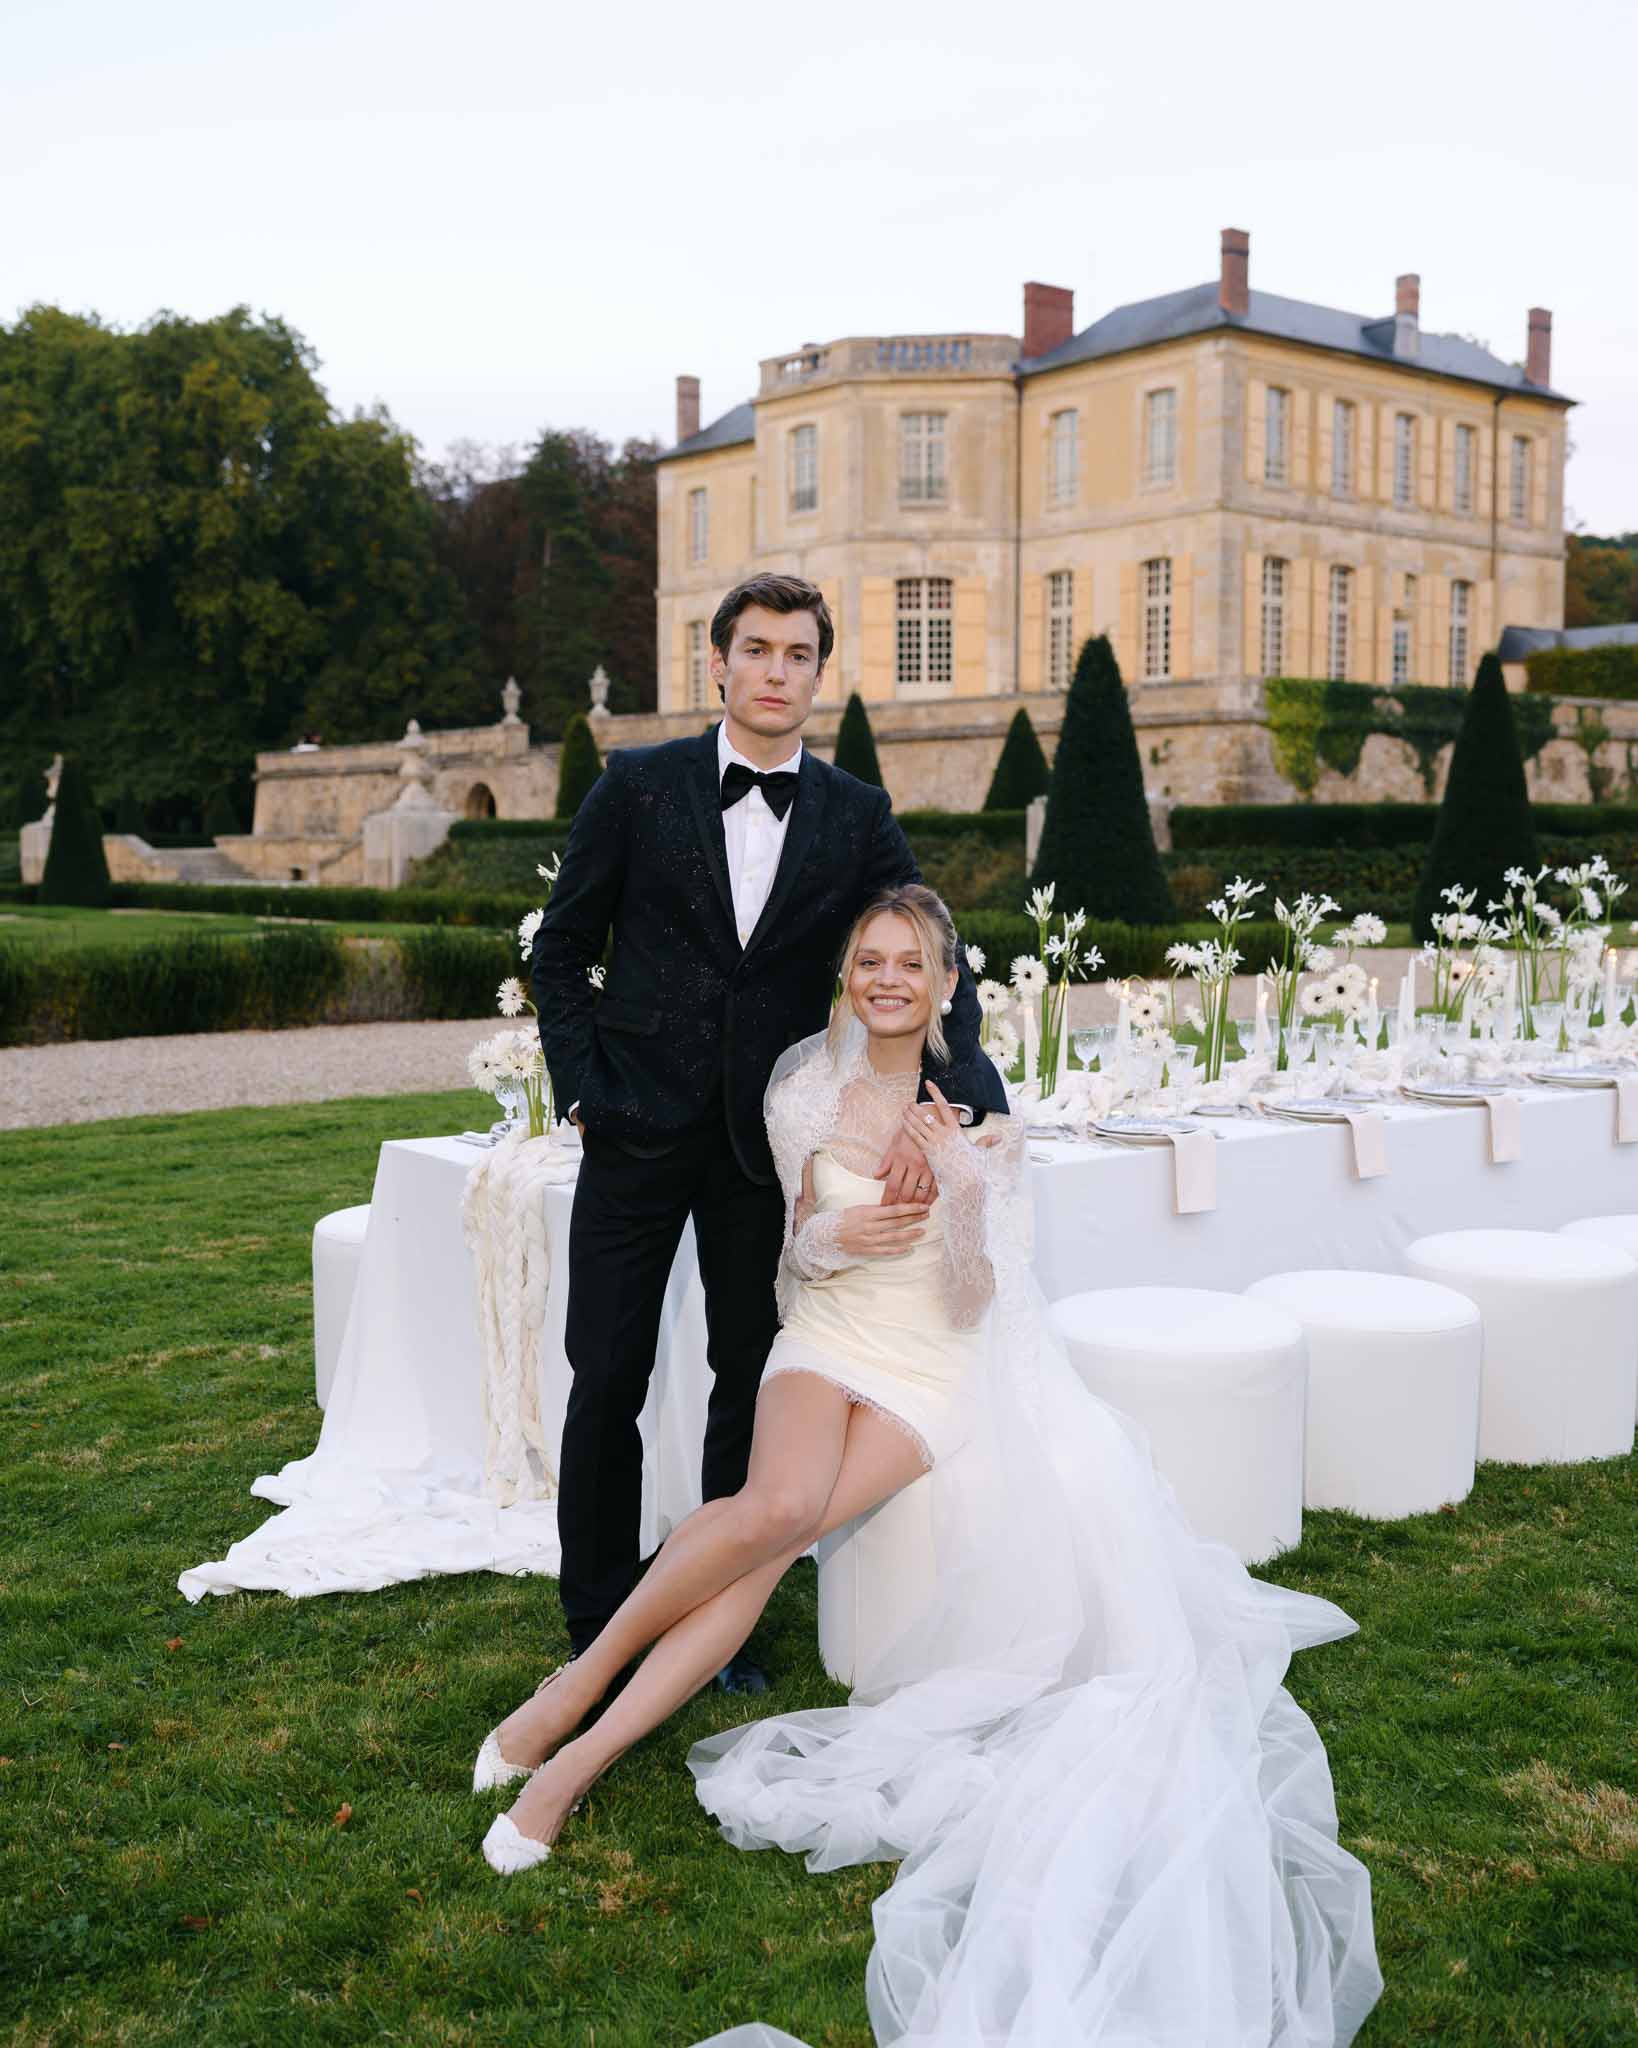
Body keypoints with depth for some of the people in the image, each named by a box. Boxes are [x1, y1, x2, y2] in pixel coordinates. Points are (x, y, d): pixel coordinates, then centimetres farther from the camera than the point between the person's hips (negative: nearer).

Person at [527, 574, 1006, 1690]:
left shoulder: (858, 816, 3)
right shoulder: (639, 785, 0)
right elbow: (562, 949, 5)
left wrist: (938, 1105, -19)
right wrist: (582, 1088, -5)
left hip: (769, 1139, 1)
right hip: (640, 1127, -1)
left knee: (752, 1383, 9)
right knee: (608, 1380, 3)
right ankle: (600, 1626, 20)